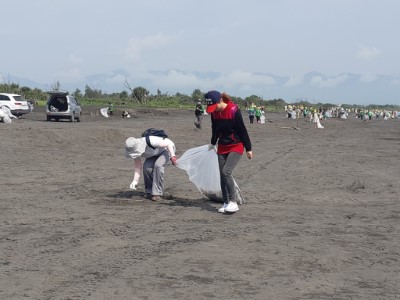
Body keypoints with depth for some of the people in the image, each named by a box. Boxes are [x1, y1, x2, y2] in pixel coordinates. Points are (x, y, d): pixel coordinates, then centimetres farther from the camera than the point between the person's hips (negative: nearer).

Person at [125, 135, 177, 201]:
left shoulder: (150, 141, -42)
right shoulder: (135, 150, -21)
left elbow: (169, 143, -31)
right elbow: (138, 167, -12)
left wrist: (172, 156, -33)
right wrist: (135, 181, -22)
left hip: (166, 149, -6)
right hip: (155, 153, 6)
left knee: (158, 165, -31)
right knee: (146, 167, -20)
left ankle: (157, 193, -22)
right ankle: (150, 191, -1)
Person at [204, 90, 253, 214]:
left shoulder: (234, 110, -20)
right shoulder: (214, 112, -2)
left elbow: (242, 130, -14)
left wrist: (248, 148, -10)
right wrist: (213, 143, 29)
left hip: (236, 146, -6)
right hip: (222, 147, 6)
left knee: (226, 172, -19)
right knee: (222, 175, 3)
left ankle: (233, 202, -13)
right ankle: (226, 203, 11)